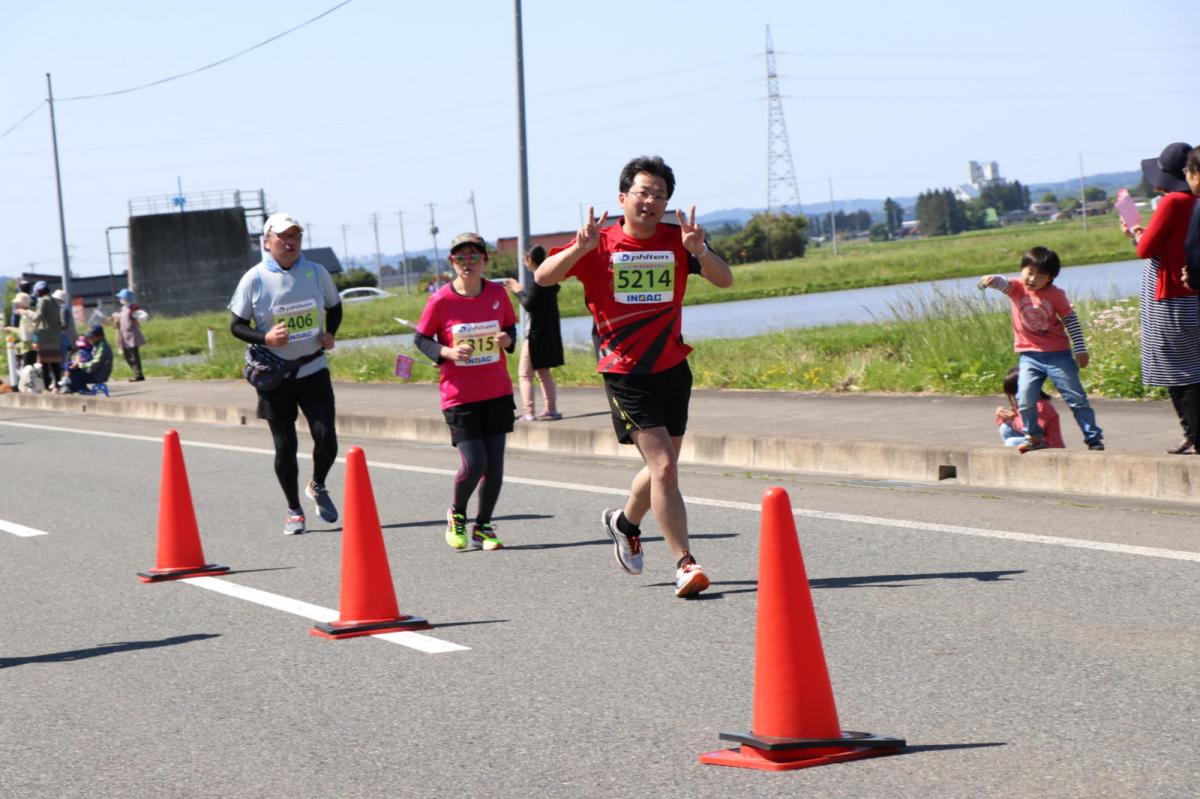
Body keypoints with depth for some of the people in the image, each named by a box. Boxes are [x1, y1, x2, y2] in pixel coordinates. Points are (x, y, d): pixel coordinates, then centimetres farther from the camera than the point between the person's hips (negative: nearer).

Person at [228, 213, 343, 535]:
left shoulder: (316, 272, 0)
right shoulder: (255, 279, -7)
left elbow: (334, 307, 17)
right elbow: (236, 325, -2)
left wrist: (330, 334, -3)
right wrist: (265, 338, -20)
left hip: (313, 370, 2)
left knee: (326, 438, -9)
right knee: (285, 446, 1)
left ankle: (318, 487, 22)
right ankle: (294, 511, 19)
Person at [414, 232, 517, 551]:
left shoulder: (497, 294, 0)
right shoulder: (441, 301, -9)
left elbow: (510, 326, 14)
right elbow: (420, 339, 0)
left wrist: (507, 339, -9)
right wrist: (446, 352, -17)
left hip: (498, 392, 3)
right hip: (459, 395, -3)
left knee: (495, 463, 3)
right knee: (473, 464, -10)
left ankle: (483, 527, 20)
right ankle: (456, 514, 19)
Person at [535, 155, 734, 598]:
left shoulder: (676, 241, 2)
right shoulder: (600, 244, -5)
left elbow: (724, 280, -8)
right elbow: (543, 278, -14)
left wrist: (699, 250, -27)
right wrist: (580, 247, -31)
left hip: (673, 368, 4)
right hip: (625, 374, -4)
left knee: (663, 466, 16)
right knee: (664, 466, -15)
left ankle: (625, 522, 46)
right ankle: (684, 564, -14)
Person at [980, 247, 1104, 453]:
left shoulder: (1056, 295, -6)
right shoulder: (1016, 288, -3)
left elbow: (1071, 321, 0)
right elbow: (1003, 282, -24)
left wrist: (1080, 350, -1)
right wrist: (991, 280, -48)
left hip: (1058, 354, -1)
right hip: (1029, 356, 1)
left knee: (1077, 399, 3)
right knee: (1025, 399, -10)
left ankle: (1094, 438, 11)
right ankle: (1035, 437, 9)